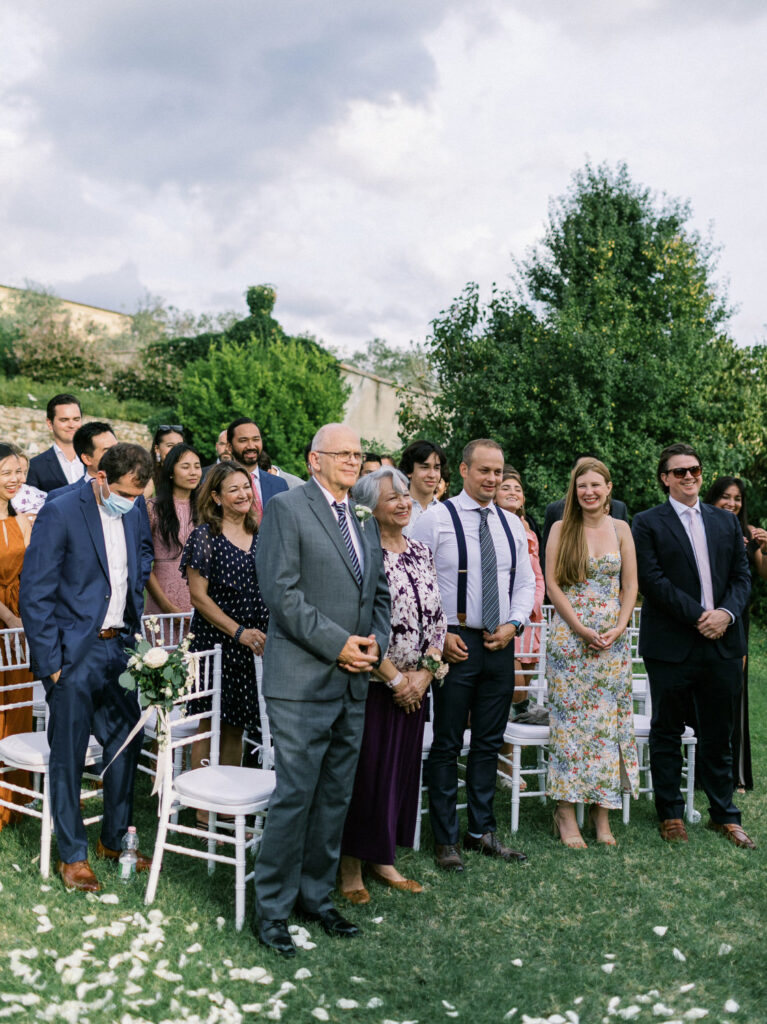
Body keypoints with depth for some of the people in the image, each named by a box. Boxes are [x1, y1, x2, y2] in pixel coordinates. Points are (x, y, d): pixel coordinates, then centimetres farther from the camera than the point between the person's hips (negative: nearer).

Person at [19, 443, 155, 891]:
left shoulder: (131, 514, 6)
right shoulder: (60, 513, -14)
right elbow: (35, 594, -13)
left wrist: (135, 628, 11)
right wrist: (51, 663, -14)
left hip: (119, 647, 6)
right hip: (75, 652, -6)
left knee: (127, 743, 10)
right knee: (69, 757, 5)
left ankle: (115, 839, 28)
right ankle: (72, 855, 20)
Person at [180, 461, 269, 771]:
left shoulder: (259, 536, 11)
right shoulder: (205, 536, -5)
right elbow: (198, 596, -10)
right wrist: (239, 632, -15)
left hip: (254, 644, 5)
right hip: (215, 641, -5)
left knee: (235, 728, 10)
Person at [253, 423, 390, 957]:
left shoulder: (365, 520, 16)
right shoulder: (287, 507, -6)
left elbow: (380, 593, 20)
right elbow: (282, 592, -14)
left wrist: (375, 642, 1)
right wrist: (337, 644, -15)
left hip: (354, 681, 7)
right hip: (303, 680, -7)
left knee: (336, 798, 14)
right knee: (294, 796, -3)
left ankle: (317, 896, 28)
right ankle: (272, 909, 12)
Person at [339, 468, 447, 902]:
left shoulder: (422, 552, 9)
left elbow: (437, 618, 10)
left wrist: (425, 671, -3)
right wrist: (394, 678, -13)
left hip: (414, 685, 7)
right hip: (371, 682, -6)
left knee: (402, 768, 13)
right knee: (365, 771, 1)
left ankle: (382, 859, 27)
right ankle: (351, 866, 16)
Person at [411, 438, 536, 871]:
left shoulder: (511, 524, 11)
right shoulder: (436, 519, -5)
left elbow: (526, 583, 14)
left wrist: (514, 624, -3)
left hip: (501, 644, 5)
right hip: (455, 644, -5)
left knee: (490, 742, 13)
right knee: (448, 744, 3)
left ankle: (483, 831, 26)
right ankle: (446, 839, 14)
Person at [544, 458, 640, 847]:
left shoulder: (621, 529, 8)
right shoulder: (561, 528, 1)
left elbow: (630, 586, 7)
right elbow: (552, 584, -4)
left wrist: (618, 627, -7)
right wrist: (580, 628, -12)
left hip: (612, 638, 3)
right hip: (569, 636, -2)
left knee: (607, 720, 4)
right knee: (569, 719, -2)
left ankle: (602, 811, 14)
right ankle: (565, 812, 5)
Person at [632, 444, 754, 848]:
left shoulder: (726, 521, 13)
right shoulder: (647, 523, -1)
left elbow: (742, 575, 9)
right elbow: (652, 580, -11)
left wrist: (727, 613, -9)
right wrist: (699, 616, -16)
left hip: (722, 644, 4)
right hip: (671, 645, -4)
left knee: (718, 734, 12)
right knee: (667, 733, 7)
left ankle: (723, 815, 24)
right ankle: (670, 814, 19)